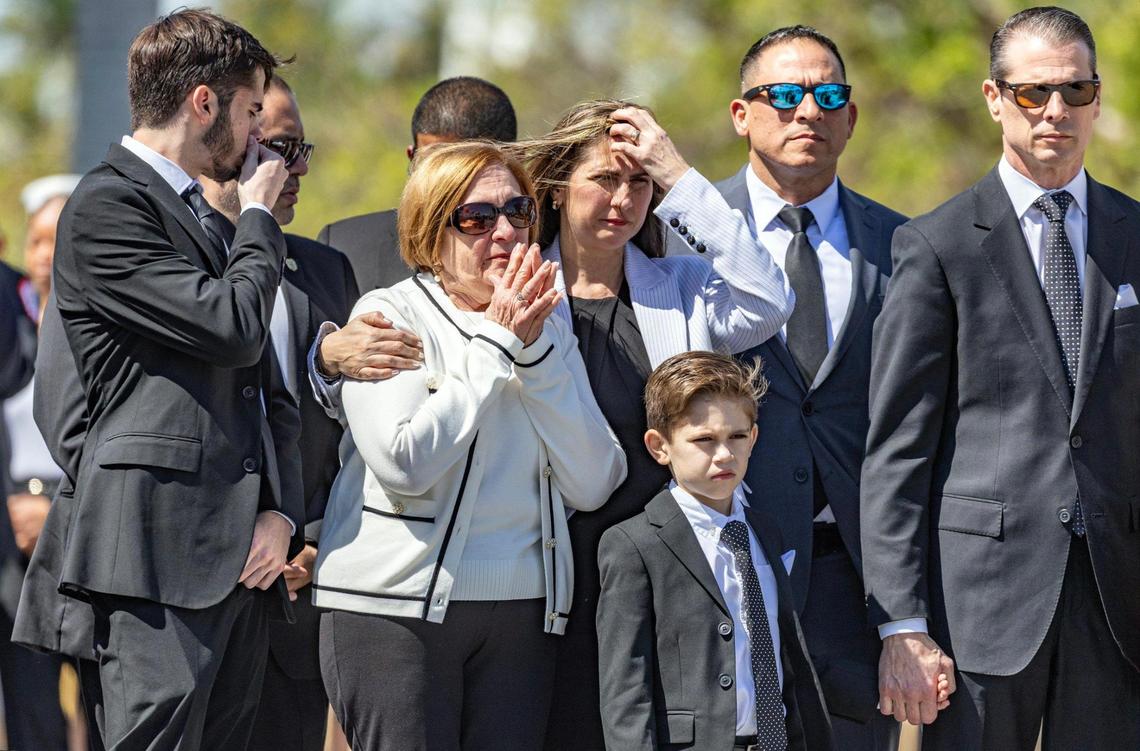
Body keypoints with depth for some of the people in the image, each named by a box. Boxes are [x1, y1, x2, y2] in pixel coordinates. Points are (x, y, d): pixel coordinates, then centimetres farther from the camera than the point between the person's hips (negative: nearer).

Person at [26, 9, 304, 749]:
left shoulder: (205, 221, 23)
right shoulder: (106, 206, -6)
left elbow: (267, 386, 22)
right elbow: (233, 326, -15)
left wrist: (281, 513, 6)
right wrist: (259, 216, 3)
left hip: (241, 556, 9)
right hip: (161, 551, -9)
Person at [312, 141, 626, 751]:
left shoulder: (547, 330, 13)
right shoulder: (388, 315, -2)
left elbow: (593, 486, 2)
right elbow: (403, 465, -17)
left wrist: (535, 350, -6)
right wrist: (495, 343, -11)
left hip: (519, 610, 4)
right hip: (396, 609, -4)